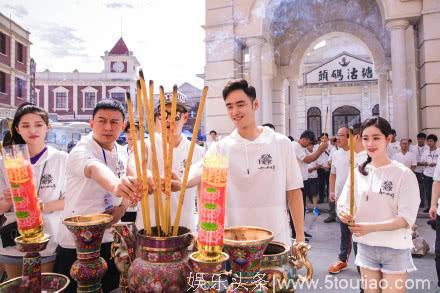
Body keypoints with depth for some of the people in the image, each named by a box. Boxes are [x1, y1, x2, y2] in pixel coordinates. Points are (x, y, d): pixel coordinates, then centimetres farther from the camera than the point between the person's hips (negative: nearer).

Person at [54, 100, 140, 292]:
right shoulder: (81, 151, -18)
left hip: (110, 239, 6)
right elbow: (94, 169, -42)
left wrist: (123, 206, -8)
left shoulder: (122, 153, 3)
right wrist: (115, 185, -63)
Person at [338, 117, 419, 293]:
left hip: (395, 250, -3)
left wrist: (370, 227, -27)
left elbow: (406, 219, -15)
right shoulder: (358, 172, 1)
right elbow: (343, 205, 1)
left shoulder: (404, 174, -11)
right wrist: (344, 214, -22)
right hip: (366, 246, 4)